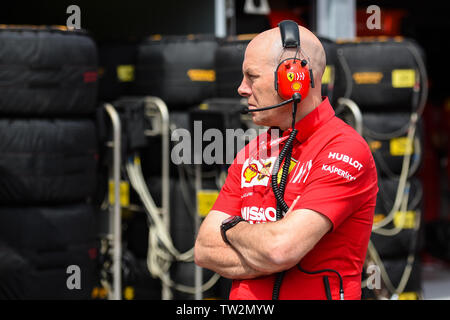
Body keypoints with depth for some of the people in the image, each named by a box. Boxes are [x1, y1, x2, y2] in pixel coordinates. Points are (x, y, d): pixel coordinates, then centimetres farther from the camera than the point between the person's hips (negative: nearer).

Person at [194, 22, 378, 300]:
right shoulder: (251, 152, 12)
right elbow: (204, 249, 5)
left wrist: (232, 228, 0)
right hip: (242, 299, 5)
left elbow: (281, 247, -18)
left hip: (313, 294, -5)